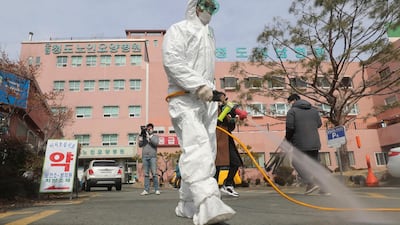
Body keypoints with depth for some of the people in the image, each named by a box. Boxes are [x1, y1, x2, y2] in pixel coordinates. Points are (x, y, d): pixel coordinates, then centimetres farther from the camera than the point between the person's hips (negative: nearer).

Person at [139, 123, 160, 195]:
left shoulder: (155, 136, 13)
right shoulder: (143, 136, 20)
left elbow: (156, 143, -5)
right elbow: (140, 145, 8)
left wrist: (149, 136, -8)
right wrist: (141, 135, 0)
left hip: (152, 156, -2)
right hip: (144, 156, 3)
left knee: (154, 173, -7)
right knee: (146, 174, 0)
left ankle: (157, 189, -4)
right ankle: (146, 190, 1)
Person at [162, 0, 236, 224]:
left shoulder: (209, 35, 28)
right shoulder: (179, 29, 5)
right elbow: (172, 61, -12)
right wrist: (199, 85, -20)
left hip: (206, 101, 8)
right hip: (185, 99, -7)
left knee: (206, 152, 3)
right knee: (197, 146, -24)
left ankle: (188, 204, 13)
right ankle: (208, 204, -34)